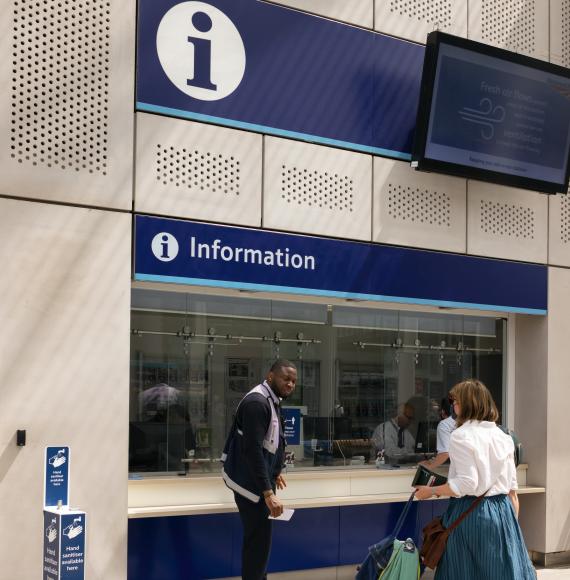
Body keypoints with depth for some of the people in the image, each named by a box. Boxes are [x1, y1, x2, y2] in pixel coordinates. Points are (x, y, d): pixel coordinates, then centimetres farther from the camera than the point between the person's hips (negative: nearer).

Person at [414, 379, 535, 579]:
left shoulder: (461, 436, -11)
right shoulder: (502, 436, 9)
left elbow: (467, 483, -17)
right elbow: (512, 488, 10)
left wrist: (431, 491, -7)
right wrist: (513, 522, 17)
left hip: (470, 511, -6)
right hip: (502, 510, 6)